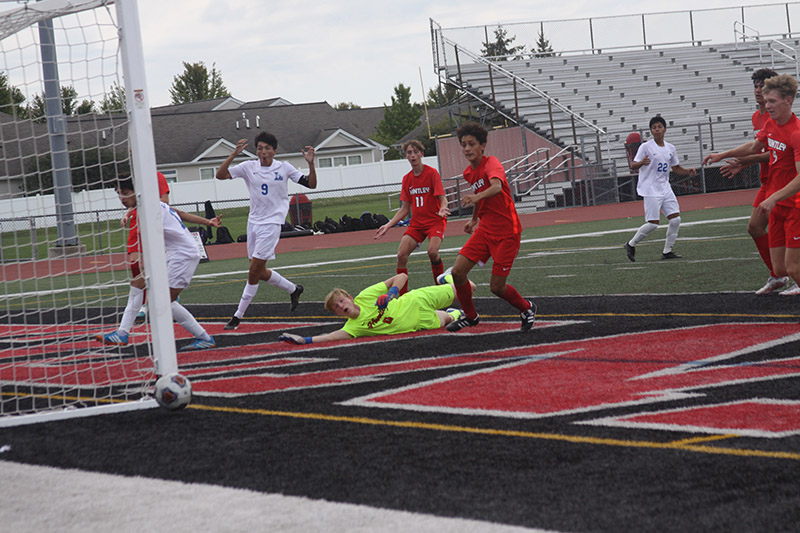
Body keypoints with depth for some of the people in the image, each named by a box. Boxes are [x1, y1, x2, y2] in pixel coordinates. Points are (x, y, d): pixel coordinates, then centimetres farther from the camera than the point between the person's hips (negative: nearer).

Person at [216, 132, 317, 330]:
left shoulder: (284, 168, -1)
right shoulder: (248, 167, 2)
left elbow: (311, 184, 3)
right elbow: (220, 175, -7)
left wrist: (311, 164, -14)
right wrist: (234, 154, -18)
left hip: (271, 223, -5)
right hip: (253, 222, 5)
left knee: (254, 271, -10)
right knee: (260, 272, 12)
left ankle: (238, 315, -4)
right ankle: (293, 289, 36)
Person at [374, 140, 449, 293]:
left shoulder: (432, 173, -8)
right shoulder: (407, 179, 8)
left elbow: (443, 199, -12)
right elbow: (405, 209, 12)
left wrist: (442, 209, -35)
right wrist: (388, 225, 4)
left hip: (435, 221, -5)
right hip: (416, 223, 5)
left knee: (432, 252, -28)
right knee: (401, 254, -12)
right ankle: (402, 294, -2)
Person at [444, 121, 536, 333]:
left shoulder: (491, 163, -15)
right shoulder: (469, 173, 9)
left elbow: (496, 187, -37)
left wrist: (477, 196, -55)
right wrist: (474, 219, 34)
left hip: (506, 232, -7)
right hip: (485, 229, 7)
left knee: (497, 287, -7)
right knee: (458, 272, -5)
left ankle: (526, 309, 23)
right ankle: (470, 316, 17)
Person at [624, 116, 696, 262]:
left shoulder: (670, 148, 11)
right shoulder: (646, 147, -6)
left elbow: (675, 168, 22)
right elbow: (632, 166, -11)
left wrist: (688, 172, 3)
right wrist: (642, 163, -34)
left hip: (665, 188, 6)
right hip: (650, 190, -6)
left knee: (675, 218, -3)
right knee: (653, 223, -12)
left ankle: (667, 251, 7)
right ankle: (631, 244, 6)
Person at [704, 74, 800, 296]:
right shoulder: (770, 124, 9)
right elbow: (754, 146, 31)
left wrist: (774, 199, -31)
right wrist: (723, 155, 32)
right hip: (776, 206, 8)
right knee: (779, 270, 4)